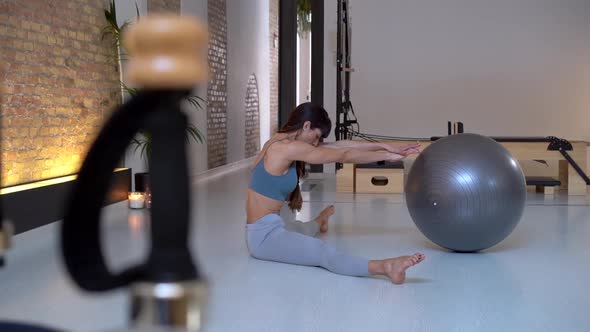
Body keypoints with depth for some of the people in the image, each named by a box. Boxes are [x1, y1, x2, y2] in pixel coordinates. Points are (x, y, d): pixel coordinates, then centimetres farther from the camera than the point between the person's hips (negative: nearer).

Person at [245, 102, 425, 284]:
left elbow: (340, 146, 8)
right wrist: (387, 156, -3)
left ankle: (318, 223, 75)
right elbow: (343, 156, -12)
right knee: (323, 252, -34)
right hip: (264, 235, -11)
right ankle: (385, 267, -53)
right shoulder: (289, 147, -17)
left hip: (271, 226, 11)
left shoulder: (281, 143, 10)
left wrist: (385, 146, 7)